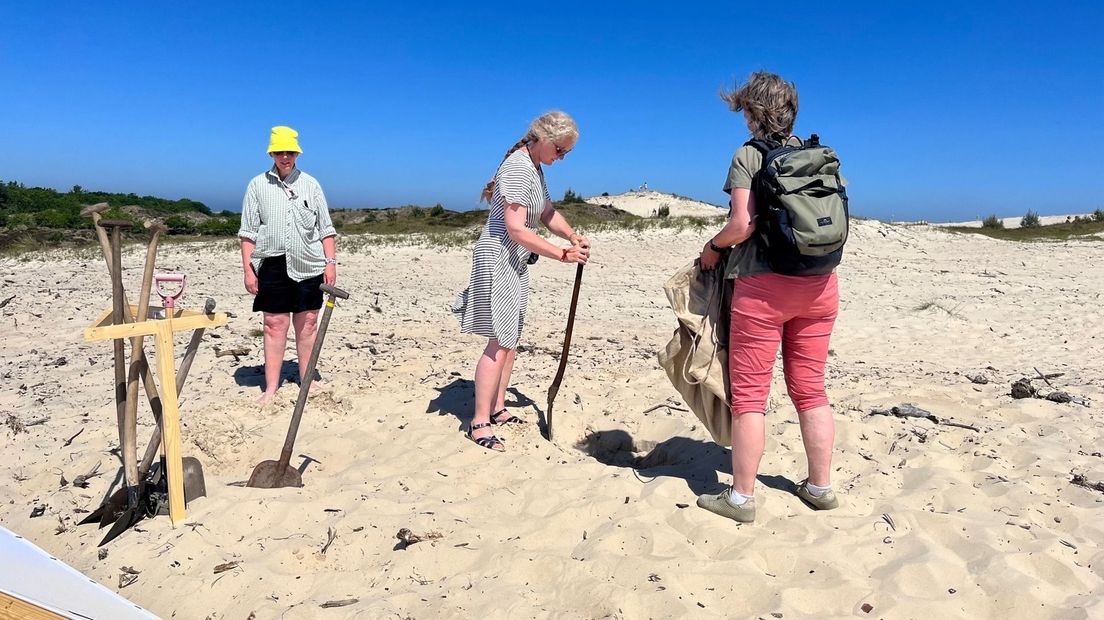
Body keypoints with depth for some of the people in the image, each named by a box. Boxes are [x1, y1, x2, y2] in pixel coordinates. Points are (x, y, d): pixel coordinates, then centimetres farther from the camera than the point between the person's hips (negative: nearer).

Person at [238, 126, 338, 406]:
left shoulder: (310, 184, 9)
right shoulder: (258, 185, 5)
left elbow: (325, 228, 9)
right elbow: (248, 231, 4)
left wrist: (330, 261, 1)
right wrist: (248, 269, -3)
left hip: (308, 264, 1)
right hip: (273, 264, -1)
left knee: (307, 323, 5)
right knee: (275, 325, 1)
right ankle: (271, 388, 8)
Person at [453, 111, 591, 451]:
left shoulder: (534, 168, 12)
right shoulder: (518, 169, -20)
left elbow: (547, 212, 16)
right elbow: (516, 230, -26)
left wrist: (573, 237, -2)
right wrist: (563, 255, -23)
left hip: (516, 262, 10)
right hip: (498, 260, -10)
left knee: (510, 338, 12)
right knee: (500, 341, -11)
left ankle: (497, 409, 21)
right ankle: (479, 422, -5)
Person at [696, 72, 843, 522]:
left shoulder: (748, 156, -6)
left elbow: (743, 225, -15)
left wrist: (712, 248, 2)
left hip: (763, 286, -6)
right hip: (818, 284, 6)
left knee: (749, 393, 2)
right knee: (810, 389, 15)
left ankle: (741, 496, 9)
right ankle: (821, 487, 24)